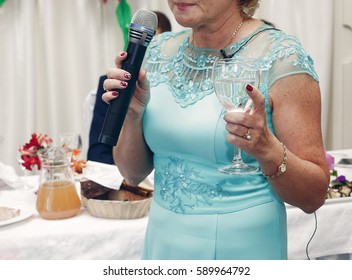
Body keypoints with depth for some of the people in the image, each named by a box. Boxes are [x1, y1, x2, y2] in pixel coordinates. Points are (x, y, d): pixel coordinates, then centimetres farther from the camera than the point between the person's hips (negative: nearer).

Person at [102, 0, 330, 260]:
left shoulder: (282, 58, -15)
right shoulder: (160, 51, 0)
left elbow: (314, 195, -13)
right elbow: (134, 173, 3)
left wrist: (268, 149, -30)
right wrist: (133, 114, -14)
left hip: (242, 249, -4)